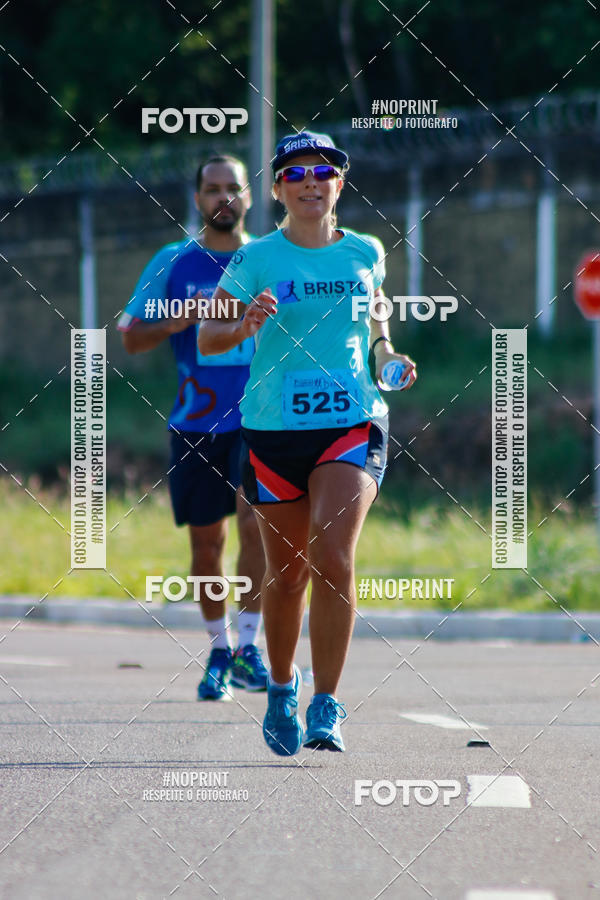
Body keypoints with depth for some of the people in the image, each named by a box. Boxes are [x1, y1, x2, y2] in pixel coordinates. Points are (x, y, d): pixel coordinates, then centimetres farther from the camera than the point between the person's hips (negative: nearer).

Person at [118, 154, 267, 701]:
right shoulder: (174, 264, 4)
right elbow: (132, 338, 4)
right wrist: (176, 322, -14)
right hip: (197, 423, 1)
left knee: (255, 519, -19)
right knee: (207, 543, 6)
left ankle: (248, 646, -13)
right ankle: (219, 652, 22)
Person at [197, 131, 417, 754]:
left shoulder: (365, 254, 7)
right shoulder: (256, 260, -1)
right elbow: (206, 336, 1)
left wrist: (387, 356, 5)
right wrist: (243, 326, -20)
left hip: (353, 424, 0)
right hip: (273, 428, 0)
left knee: (333, 558, -18)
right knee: (286, 571, 8)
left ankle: (326, 709, -14)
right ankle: (281, 689, 33)